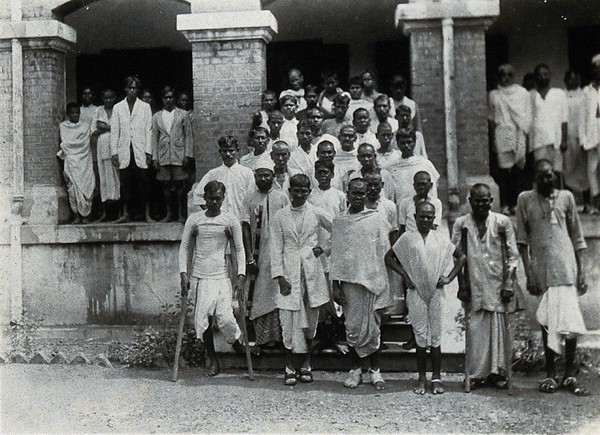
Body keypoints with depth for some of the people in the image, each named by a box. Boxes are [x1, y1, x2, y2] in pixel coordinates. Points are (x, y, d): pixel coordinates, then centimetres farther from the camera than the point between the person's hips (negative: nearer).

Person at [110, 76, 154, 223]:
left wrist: (148, 151, -2)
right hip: (124, 152, 1)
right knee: (125, 183, 2)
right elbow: (114, 131, 8)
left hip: (140, 151, -1)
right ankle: (125, 214, 8)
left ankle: (147, 214, 1)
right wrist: (114, 152, 1)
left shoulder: (145, 107, 8)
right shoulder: (118, 108, 10)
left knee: (143, 183, -3)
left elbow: (149, 130, 5)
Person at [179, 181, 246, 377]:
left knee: (224, 316, -13)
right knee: (203, 317, -3)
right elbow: (184, 247, 7)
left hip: (221, 275, -1)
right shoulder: (194, 219, 4)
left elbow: (239, 249, 6)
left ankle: (237, 342, 18)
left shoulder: (231, 220, 3)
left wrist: (241, 275, -3)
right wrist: (183, 273, -2)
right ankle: (212, 358, 15)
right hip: (199, 276, 1)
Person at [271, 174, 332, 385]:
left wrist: (325, 248, 3)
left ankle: (305, 364, 18)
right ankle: (290, 367, 4)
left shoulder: (316, 213, 5)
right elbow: (276, 248, 3)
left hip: (311, 271, 1)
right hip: (289, 273, 0)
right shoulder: (280, 216, 5)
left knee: (309, 320, 5)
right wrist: (280, 277, -4)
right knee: (289, 321, -4)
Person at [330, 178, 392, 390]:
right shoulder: (339, 222, 6)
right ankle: (355, 370, 15)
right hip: (349, 279, 1)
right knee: (353, 326, 3)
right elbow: (335, 255, 7)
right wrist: (335, 285, 1)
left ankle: (374, 370, 13)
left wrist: (382, 282, -2)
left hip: (373, 279, -1)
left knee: (373, 326, 3)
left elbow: (385, 252, 4)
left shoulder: (376, 219, 3)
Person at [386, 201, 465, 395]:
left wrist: (449, 277, 3)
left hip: (436, 291, 1)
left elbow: (461, 257, 13)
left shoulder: (441, 239, 6)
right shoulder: (407, 238, 3)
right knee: (420, 335, 2)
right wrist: (404, 275, -2)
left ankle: (436, 377, 11)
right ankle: (422, 377, 12)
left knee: (436, 335, 4)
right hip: (416, 292, -1)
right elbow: (389, 257, 7)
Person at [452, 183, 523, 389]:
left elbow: (513, 255, 4)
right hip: (473, 286, 0)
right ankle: (476, 374, 7)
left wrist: (509, 283, -3)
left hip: (498, 285, 0)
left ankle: (498, 372, 11)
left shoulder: (502, 222, 3)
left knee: (499, 328, 0)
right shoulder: (461, 224, 4)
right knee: (475, 330, -1)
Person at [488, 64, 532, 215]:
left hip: (519, 135, 0)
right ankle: (505, 205, -2)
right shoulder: (493, 95, 11)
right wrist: (493, 139, 2)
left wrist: (524, 134, -4)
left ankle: (516, 204, 5)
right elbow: (491, 118, 10)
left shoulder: (523, 93, 9)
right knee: (503, 171, -4)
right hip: (502, 136, 0)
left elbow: (528, 117, 7)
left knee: (518, 170, -1)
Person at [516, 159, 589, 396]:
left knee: (570, 319, -3)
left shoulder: (566, 197, 8)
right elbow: (522, 239, 2)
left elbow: (577, 238, 9)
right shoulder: (525, 199, 5)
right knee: (547, 321, 5)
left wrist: (582, 271, 2)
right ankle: (550, 374, 14)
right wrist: (528, 273, -5)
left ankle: (570, 374, 7)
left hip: (566, 269, 0)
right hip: (541, 269, 0)